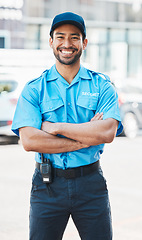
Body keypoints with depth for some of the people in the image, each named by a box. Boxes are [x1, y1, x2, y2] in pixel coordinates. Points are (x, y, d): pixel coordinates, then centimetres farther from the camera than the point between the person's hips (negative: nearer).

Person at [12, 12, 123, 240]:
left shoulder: (102, 86, 3)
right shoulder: (34, 89, 1)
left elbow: (108, 133, -13)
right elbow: (29, 141, -13)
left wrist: (55, 127, -13)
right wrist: (87, 137, -13)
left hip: (91, 183, 0)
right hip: (47, 185, 0)